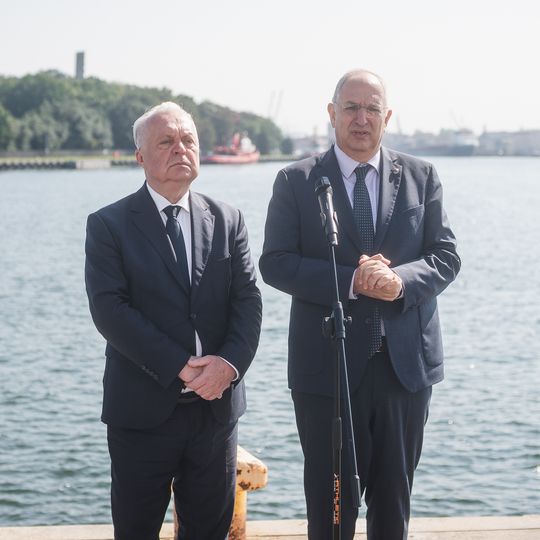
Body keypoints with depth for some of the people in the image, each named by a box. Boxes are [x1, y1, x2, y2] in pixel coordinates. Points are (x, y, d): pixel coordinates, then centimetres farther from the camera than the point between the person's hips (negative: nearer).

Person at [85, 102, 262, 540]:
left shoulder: (227, 221, 9)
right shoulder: (109, 225, -3)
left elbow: (248, 301, 2)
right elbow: (109, 309, -12)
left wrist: (230, 362, -17)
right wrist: (180, 369, -19)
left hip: (217, 407, 3)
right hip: (142, 408, -3)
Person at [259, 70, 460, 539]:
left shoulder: (421, 177, 6)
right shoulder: (296, 182, 0)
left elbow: (446, 255, 2)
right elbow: (275, 264, -7)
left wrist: (402, 281, -19)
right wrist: (350, 282, -19)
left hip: (406, 363, 2)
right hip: (327, 366, -2)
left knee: (394, 501, 15)